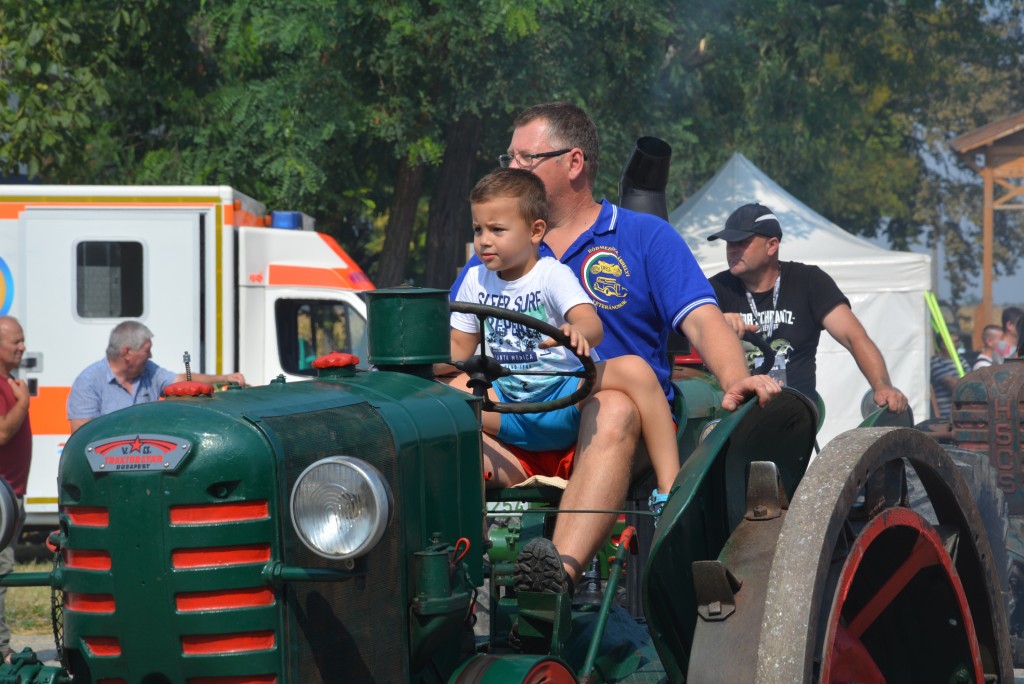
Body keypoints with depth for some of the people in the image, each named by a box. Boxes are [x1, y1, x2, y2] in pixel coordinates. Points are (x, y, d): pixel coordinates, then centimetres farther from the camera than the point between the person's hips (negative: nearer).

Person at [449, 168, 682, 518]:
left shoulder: (553, 275, -9)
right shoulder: (476, 281, 5)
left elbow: (592, 324, -27)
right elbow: (459, 348, 13)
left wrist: (578, 332, -52)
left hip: (567, 395, -4)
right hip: (510, 405, 4)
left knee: (633, 369, -31)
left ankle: (669, 488, -32)